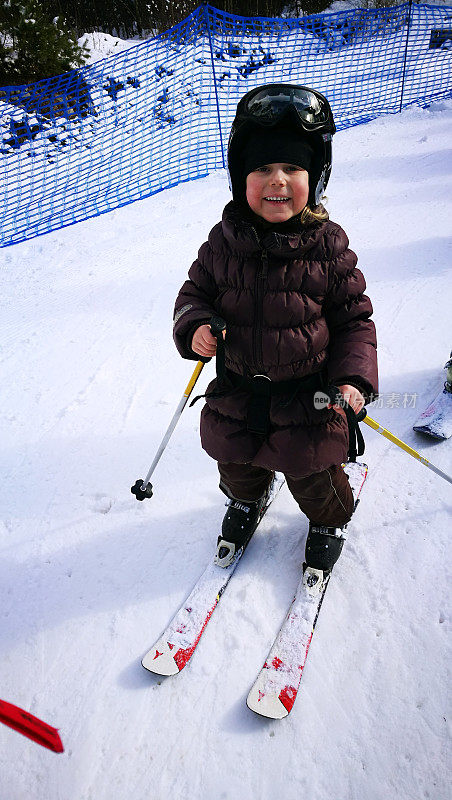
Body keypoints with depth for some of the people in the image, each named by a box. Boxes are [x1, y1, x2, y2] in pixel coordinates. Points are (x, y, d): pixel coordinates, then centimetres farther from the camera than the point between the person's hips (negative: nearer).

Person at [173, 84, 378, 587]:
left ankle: (329, 522, 47)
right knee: (236, 462, 21)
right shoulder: (223, 242, -9)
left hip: (309, 394, -2)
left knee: (313, 474, 12)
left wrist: (354, 378, -16)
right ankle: (247, 500, 57)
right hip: (237, 389, 3)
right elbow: (196, 290, 5)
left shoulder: (327, 246, -13)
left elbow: (354, 317, -5)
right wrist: (194, 327, -17)